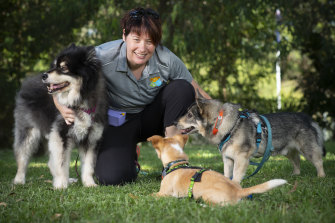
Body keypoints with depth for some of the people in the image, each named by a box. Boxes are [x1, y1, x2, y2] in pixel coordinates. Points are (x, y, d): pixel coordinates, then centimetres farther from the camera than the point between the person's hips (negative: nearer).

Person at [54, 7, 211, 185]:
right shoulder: (103, 57, -26)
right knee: (111, 178, -25)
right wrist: (63, 108, -37)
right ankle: (129, 154, 13)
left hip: (152, 117, 2)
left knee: (182, 88, -24)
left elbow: (195, 91, -9)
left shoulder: (167, 60, -21)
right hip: (119, 121, -2)